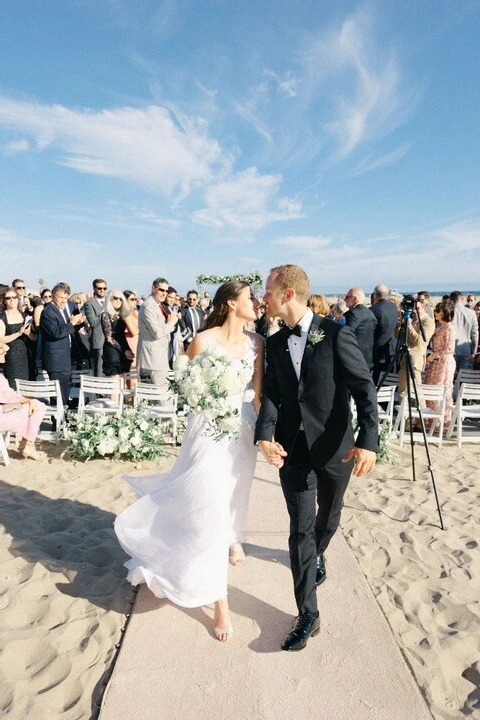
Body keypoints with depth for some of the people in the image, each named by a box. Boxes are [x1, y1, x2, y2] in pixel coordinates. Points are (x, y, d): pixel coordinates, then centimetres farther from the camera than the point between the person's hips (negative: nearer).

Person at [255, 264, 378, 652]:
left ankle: (317, 556, 54)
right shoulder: (275, 343, 3)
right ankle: (308, 615, 15)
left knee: (328, 518, 21)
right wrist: (265, 434, -16)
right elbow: (271, 394, 2)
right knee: (300, 530, 2)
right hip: (293, 448, 2)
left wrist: (368, 440, -25)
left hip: (334, 447, -2)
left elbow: (364, 388, -14)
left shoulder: (336, 334, -13)